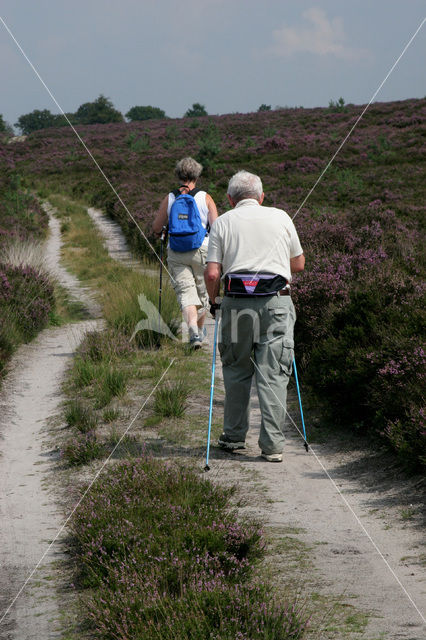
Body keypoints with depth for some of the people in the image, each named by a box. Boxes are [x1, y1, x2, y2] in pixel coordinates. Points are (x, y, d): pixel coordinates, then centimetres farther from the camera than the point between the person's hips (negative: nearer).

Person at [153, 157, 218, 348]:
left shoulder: (169, 199, 2)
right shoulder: (205, 198, -1)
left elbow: (156, 228, 6)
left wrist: (160, 232, 29)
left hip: (176, 252, 0)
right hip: (202, 249, 0)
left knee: (186, 292, -5)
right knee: (202, 292, 18)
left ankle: (193, 330, -28)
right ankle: (200, 330, 34)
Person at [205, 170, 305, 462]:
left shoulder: (223, 222, 8)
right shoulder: (281, 217, 11)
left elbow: (212, 274, 0)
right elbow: (299, 264, 18)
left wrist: (213, 301, 17)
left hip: (236, 303, 0)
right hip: (276, 302, 0)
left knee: (237, 371, 15)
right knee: (273, 375, 1)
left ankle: (234, 436, 21)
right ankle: (272, 445, -1)